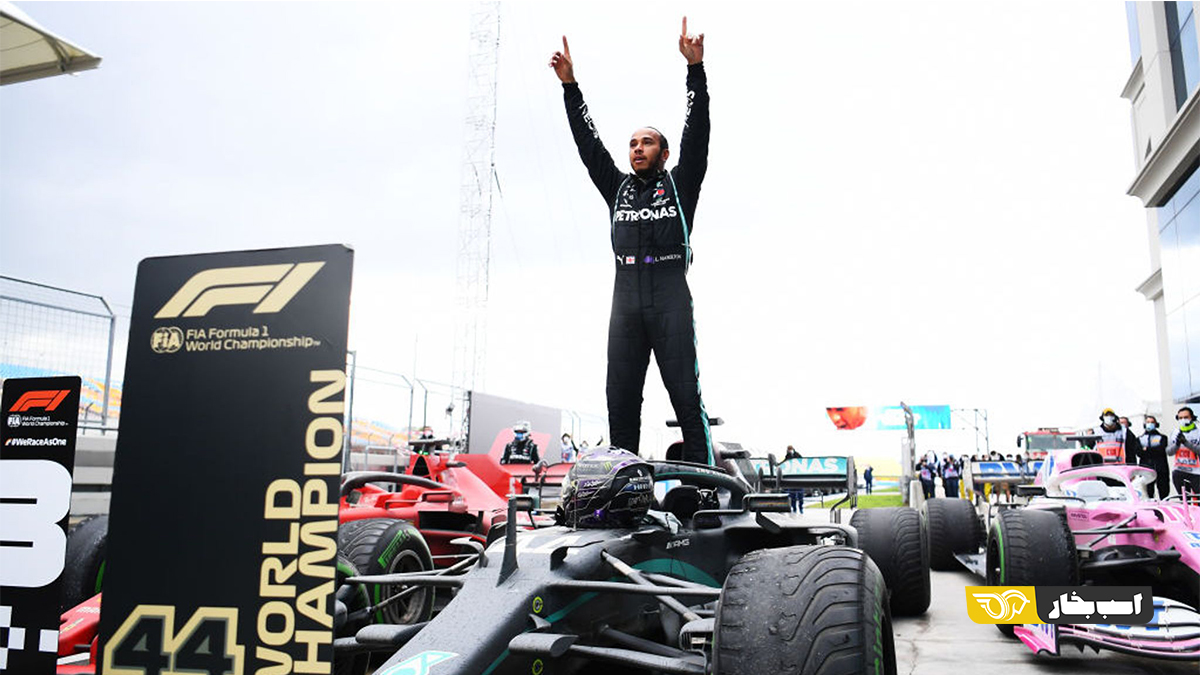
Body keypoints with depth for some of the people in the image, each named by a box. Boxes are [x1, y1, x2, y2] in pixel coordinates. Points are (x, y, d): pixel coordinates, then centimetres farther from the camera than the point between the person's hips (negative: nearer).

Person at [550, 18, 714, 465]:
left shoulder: (679, 184, 13)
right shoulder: (618, 188, 23)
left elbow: (697, 134, 4)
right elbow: (588, 143, 20)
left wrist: (696, 68, -4)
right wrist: (569, 85, 16)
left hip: (670, 297, -4)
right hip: (626, 299, 4)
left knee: (686, 396, -8)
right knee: (620, 399, 0)